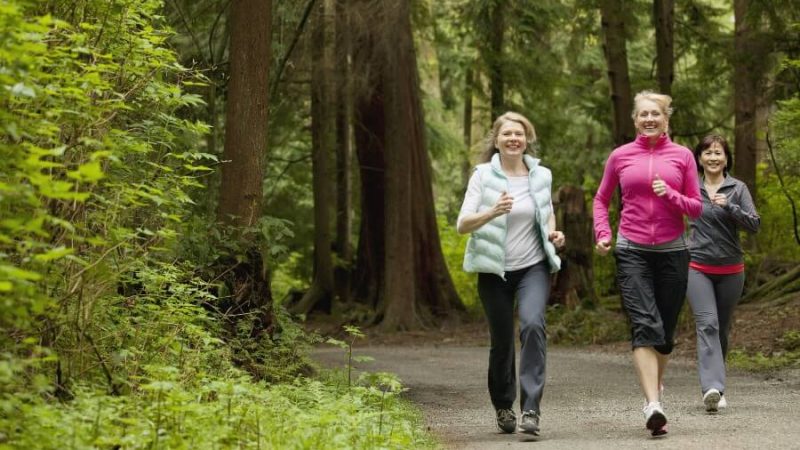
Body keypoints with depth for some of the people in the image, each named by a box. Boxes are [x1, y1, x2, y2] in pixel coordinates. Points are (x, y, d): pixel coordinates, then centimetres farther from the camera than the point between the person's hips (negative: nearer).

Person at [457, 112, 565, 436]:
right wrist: (492, 212, -31)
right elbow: (462, 225, -13)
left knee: (533, 324, -24)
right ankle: (503, 407, 34)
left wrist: (554, 233, 0)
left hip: (533, 267, 1)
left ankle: (531, 409, -23)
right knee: (502, 342, 7)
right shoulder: (483, 176, -6)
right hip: (495, 271, -1)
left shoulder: (540, 176, 2)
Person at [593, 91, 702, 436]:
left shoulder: (682, 156, 6)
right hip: (632, 252, -2)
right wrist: (602, 233, 0)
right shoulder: (620, 156, 6)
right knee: (645, 324, -17)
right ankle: (653, 406, -27)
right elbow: (601, 200, 17)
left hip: (672, 252, 2)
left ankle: (654, 389, 31)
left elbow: (696, 208, 7)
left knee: (665, 329, 8)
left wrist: (670, 195, -12)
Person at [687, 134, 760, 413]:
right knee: (707, 324, -18)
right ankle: (713, 387, -29)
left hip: (730, 270, 1)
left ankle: (713, 386, 23)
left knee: (722, 329, 9)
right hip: (697, 267, -1)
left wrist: (728, 206, -20)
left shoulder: (737, 189, 2)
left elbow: (754, 224, -7)